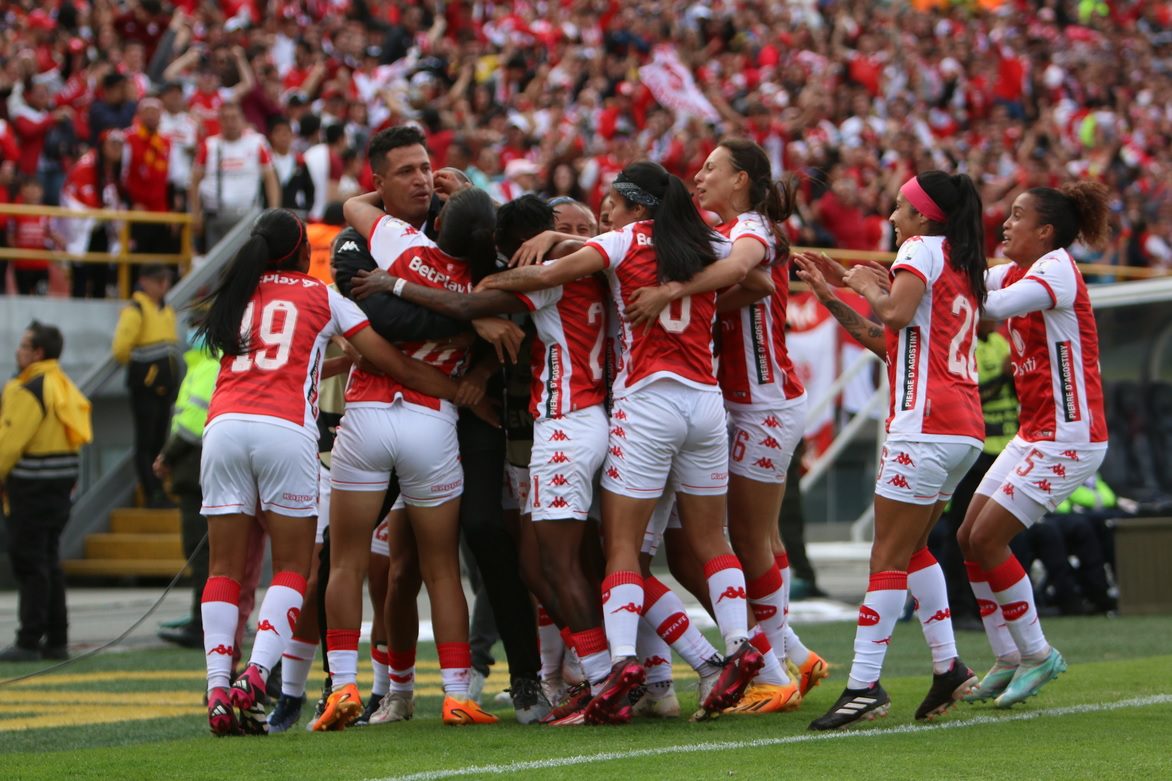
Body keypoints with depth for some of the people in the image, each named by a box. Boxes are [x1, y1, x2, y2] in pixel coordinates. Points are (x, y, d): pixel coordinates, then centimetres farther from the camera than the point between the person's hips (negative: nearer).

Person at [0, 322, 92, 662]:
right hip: (62, 481, 9)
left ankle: (29, 642, -6)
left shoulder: (28, 390, -15)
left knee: (28, 561, -6)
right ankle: (56, 640, 16)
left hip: (32, 484, -9)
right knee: (48, 561, 14)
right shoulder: (64, 386, 14)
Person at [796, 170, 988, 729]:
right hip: (964, 429, 9)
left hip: (926, 425, -9)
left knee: (889, 556, -10)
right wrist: (831, 298, 23)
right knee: (910, 548, 18)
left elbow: (897, 313, -20)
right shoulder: (962, 266, 23)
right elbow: (893, 344, 24)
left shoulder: (922, 249, -2)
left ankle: (863, 686, -13)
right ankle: (948, 666, 14)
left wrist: (869, 285, -1)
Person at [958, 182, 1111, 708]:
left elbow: (998, 305, -31)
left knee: (988, 538, -11)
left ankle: (1037, 654, 2)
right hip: (1034, 434, 9)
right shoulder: (1015, 273, 12)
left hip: (1069, 436, -9)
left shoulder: (1057, 269, -15)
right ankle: (1007, 660, 14)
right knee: (969, 537, 6)